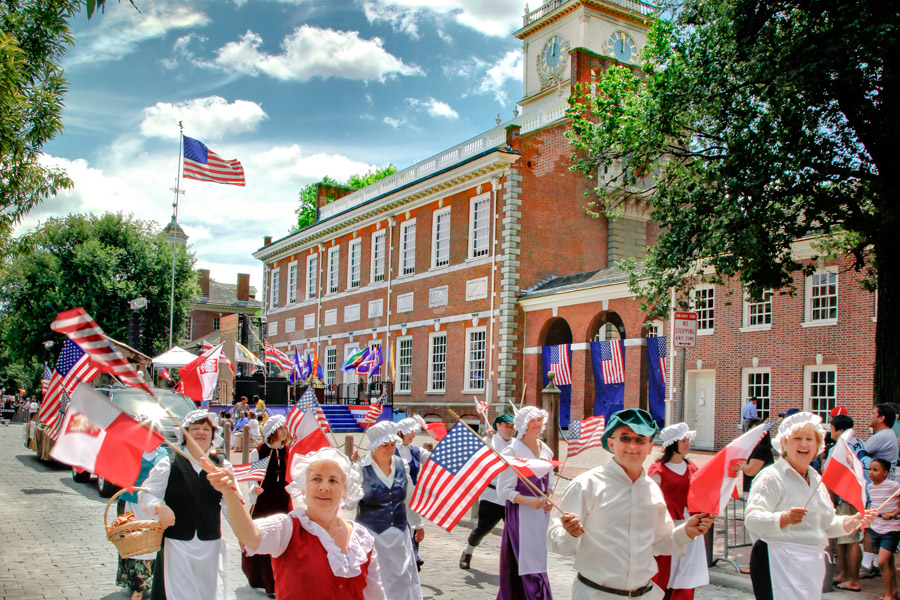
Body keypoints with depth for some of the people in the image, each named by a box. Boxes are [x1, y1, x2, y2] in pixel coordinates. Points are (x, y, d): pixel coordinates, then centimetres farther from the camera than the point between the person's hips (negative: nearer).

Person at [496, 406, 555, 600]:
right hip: (520, 513, -7)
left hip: (541, 512, 7)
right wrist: (529, 501, -25)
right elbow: (504, 489, -12)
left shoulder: (545, 450, 10)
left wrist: (548, 500, 1)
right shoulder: (512, 451, -10)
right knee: (531, 564, -9)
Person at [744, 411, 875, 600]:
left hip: (813, 566, 8)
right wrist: (784, 518, -36)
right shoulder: (771, 476, -9)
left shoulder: (816, 479, 18)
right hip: (779, 565, -8)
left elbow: (825, 524, 27)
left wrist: (854, 520, 11)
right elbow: (752, 519, -21)